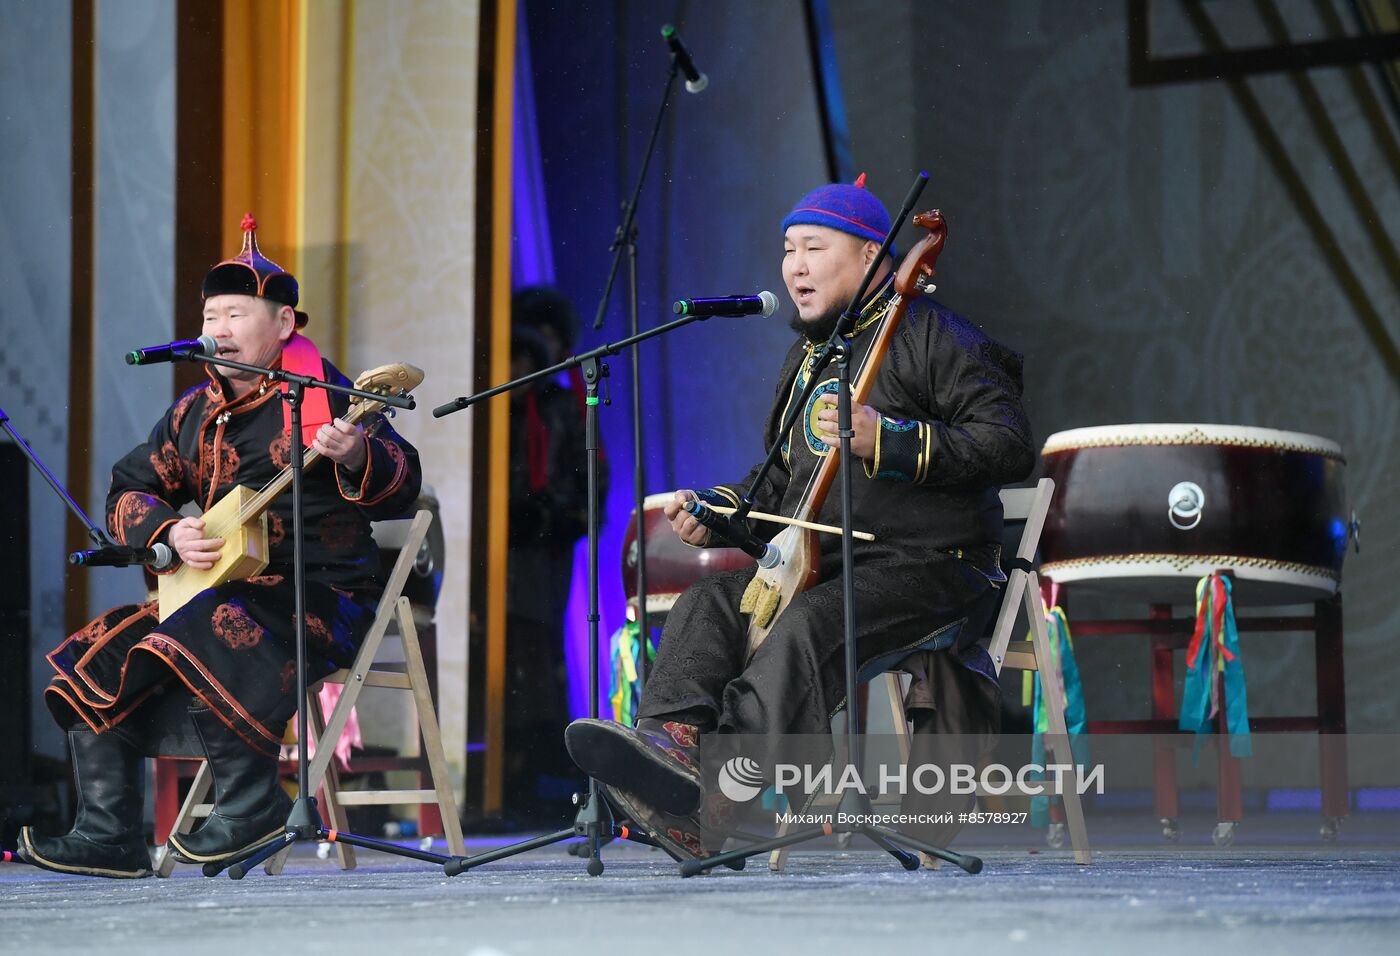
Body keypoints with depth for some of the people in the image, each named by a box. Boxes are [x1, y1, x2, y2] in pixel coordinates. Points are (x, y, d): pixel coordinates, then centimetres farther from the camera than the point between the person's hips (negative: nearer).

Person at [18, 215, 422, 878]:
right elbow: (129, 491, 16)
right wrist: (171, 534, -4)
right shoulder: (194, 414, 13)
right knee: (96, 658, -6)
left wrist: (357, 457, -35)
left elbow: (402, 486, -13)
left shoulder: (319, 395, -7)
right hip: (218, 589, 8)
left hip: (323, 598, -8)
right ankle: (110, 835, -5)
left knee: (206, 635, -35)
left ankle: (253, 802, -20)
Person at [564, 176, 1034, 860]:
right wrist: (717, 508, 9)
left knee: (810, 624, -34)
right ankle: (674, 738, -40)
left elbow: (1011, 446, -15)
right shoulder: (808, 357, 23)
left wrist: (888, 442, -25)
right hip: (824, 564, 8)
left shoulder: (929, 337, -4)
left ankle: (726, 780, -50)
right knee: (706, 608, -15)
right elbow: (784, 482, 31)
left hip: (931, 567, -8)